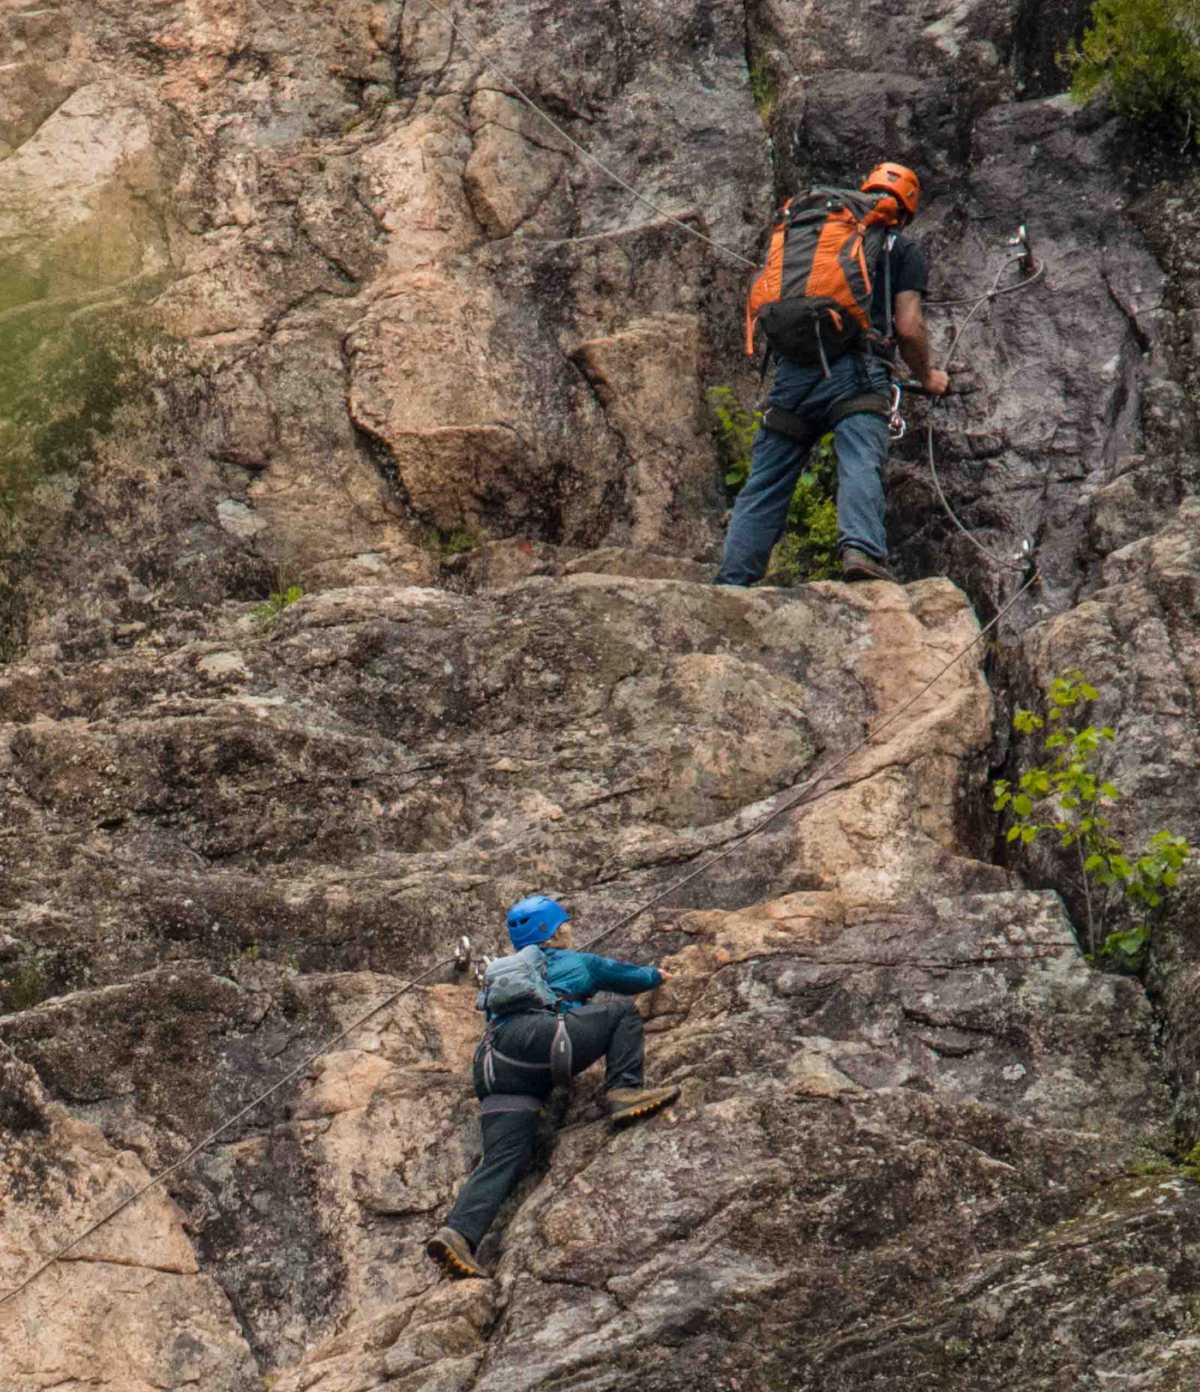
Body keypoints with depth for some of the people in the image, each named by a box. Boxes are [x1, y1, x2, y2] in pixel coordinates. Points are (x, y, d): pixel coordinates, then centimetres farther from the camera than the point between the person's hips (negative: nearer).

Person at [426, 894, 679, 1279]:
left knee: (502, 1159, -9)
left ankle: (458, 1233, -32)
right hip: (535, 1038, -5)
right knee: (622, 1012, 12)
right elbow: (627, 976, 43)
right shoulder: (578, 962, 27)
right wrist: (656, 975, 65)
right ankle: (624, 1092, -7)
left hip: (492, 1069, 5)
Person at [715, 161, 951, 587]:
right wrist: (927, 377, 22)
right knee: (860, 465, -16)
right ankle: (861, 549, -40)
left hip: (793, 370, 4)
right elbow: (908, 327, 6)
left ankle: (732, 583, -1)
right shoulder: (901, 247, 14)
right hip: (855, 368, -4)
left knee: (765, 483, 5)